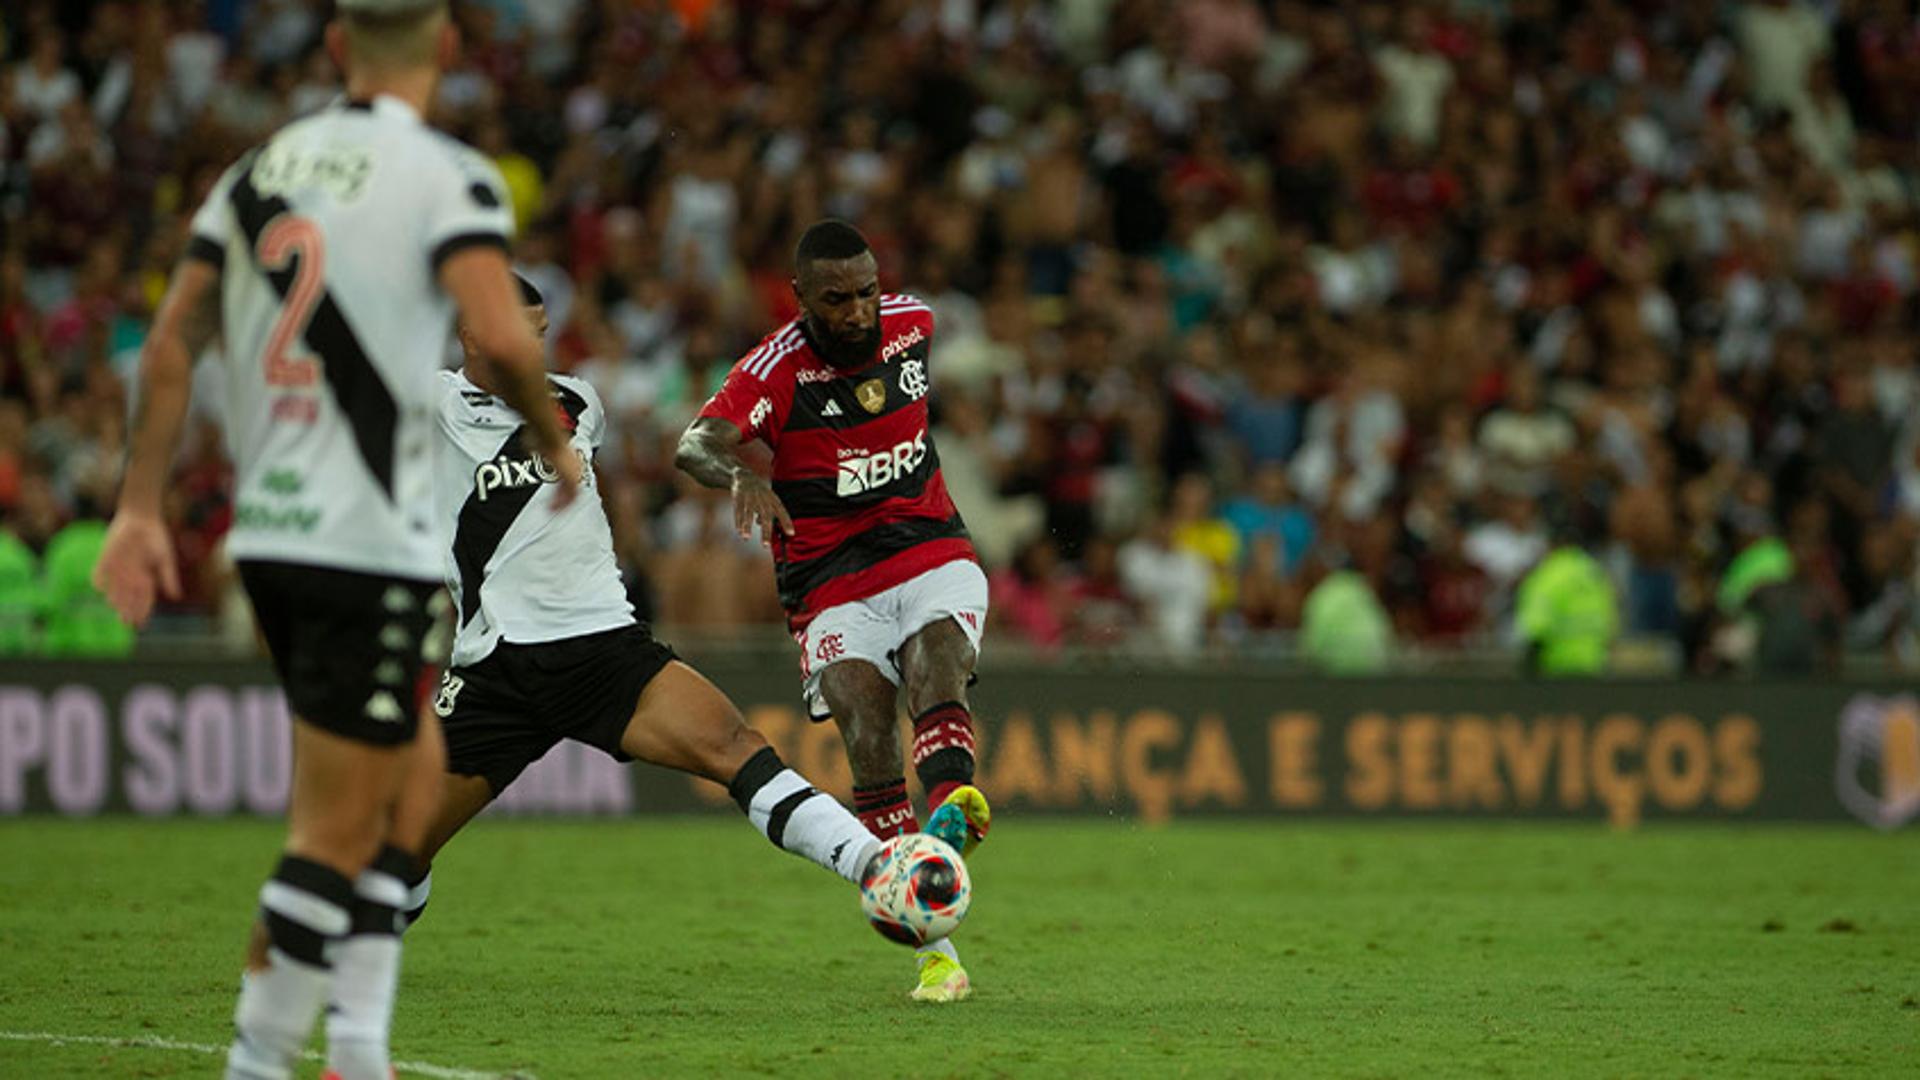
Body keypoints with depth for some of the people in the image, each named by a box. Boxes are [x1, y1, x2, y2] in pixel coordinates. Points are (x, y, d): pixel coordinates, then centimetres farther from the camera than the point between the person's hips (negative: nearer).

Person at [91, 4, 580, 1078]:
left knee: (417, 771, 19)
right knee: (340, 830, -1)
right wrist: (556, 443, -3)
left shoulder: (260, 170, 12)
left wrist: (141, 510, 12)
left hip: (269, 535, 7)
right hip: (373, 544, -7)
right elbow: (504, 336, -21)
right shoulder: (447, 176, -8)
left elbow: (170, 347, 10)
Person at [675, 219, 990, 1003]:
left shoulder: (912, 322, 2)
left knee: (935, 658, -30)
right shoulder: (777, 367, -14)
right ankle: (935, 949, -20)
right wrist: (741, 476, -50)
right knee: (867, 731, -20)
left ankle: (951, 810, -57)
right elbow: (695, 445, -30)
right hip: (832, 581, -3)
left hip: (930, 549, 3)